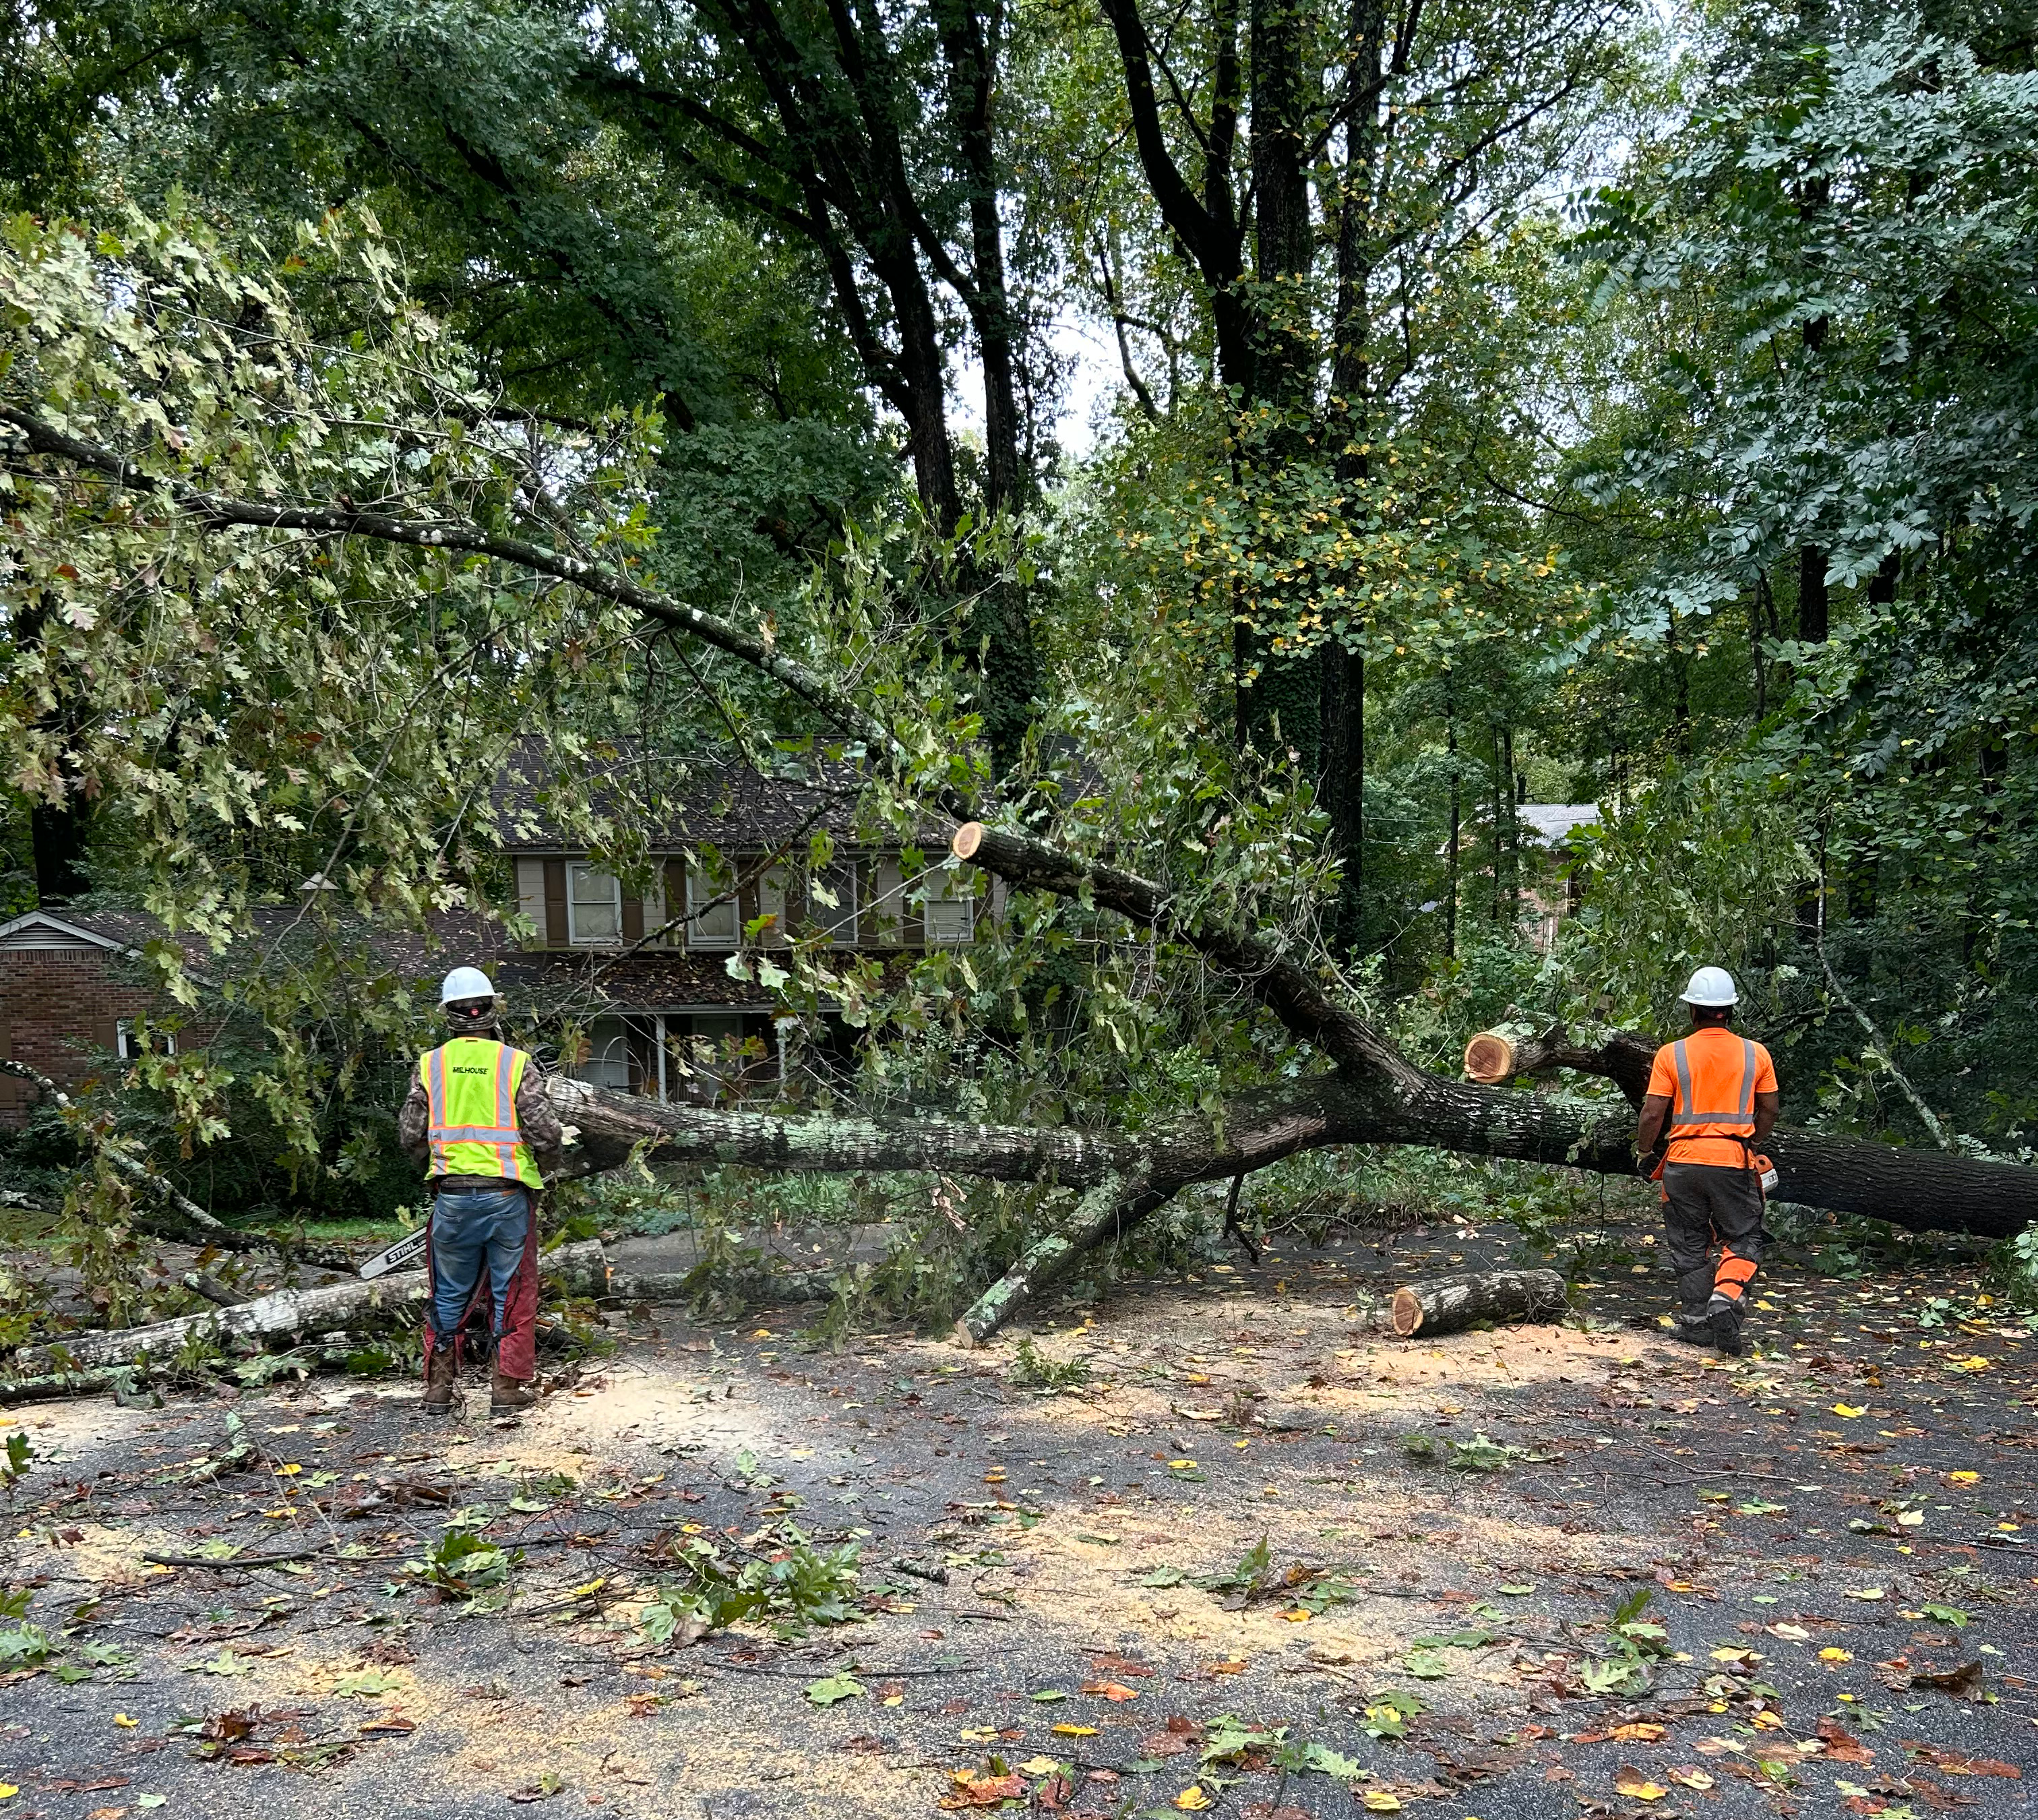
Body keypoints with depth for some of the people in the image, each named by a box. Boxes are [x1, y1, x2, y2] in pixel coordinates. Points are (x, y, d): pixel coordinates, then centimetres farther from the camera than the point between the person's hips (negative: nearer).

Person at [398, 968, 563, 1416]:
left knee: (449, 1296, 15)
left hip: (453, 1197, 2)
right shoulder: (516, 1064, -5)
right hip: (508, 1195, -2)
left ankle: (438, 1391, 19)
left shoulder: (429, 1065, 2)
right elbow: (545, 1132, -8)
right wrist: (546, 1162, 13)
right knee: (512, 1294, 8)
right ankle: (508, 1390, 10)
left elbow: (411, 1135, 4)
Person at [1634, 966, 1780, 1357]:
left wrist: (1643, 1151, 10)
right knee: (1743, 1240, 10)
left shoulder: (1672, 1055, -6)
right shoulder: (1755, 1054, -1)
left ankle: (1696, 1320, 15)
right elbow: (1769, 1110, 7)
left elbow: (1653, 1113, -7)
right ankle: (1726, 1298, -13)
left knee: (1690, 1244, 13)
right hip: (1734, 1162, 0)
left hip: (1684, 1162, 0)